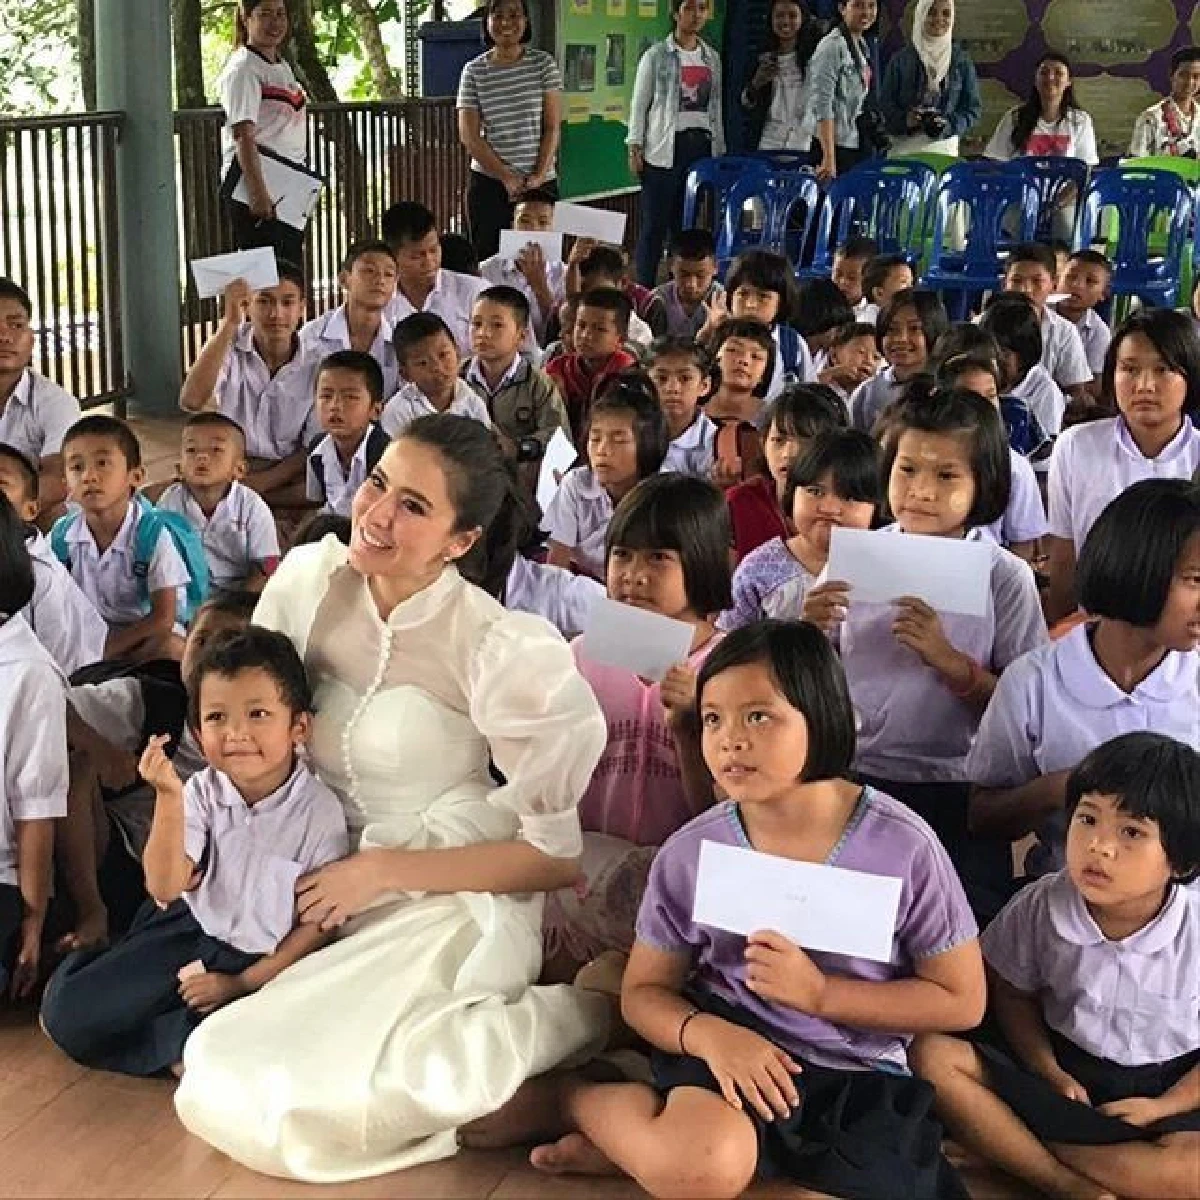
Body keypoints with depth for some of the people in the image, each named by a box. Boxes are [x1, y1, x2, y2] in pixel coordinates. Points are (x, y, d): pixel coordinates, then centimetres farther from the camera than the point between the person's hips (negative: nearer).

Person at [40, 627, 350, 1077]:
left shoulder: (319, 810, -15)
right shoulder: (201, 793, -8)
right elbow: (166, 888, -15)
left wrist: (244, 983, -11)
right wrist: (168, 799, -27)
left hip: (264, 957, -2)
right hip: (189, 933, 2)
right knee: (66, 1010, -11)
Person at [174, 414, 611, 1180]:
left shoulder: (502, 652, -18)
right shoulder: (308, 579, -4)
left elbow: (561, 853, -13)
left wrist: (382, 871, -15)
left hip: (451, 899, -6)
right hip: (326, 884, 6)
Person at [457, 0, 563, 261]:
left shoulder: (544, 64, 3)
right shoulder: (474, 71, 1)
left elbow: (552, 127, 0)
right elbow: (469, 136, -3)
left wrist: (538, 176, -11)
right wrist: (507, 178, -11)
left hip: (541, 183, 0)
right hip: (489, 183, 0)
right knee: (488, 260, 1)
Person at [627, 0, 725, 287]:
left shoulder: (712, 58, 14)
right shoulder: (656, 56, 1)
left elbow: (716, 107, 17)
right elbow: (639, 104, 1)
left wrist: (719, 150, 13)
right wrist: (635, 148, -6)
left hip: (702, 145, 4)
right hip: (666, 148, -4)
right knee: (655, 224, -5)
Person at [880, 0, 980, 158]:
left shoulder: (961, 61, 8)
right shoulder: (901, 59, 5)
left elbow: (974, 108, 8)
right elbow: (885, 103, 5)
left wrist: (949, 125, -11)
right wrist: (904, 120, -15)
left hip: (945, 150, 1)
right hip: (903, 149, -1)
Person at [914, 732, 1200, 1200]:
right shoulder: (1043, 904, -12)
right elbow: (1012, 993, 4)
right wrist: (1048, 1072, -9)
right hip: (1063, 1071, 3)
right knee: (932, 1055, -21)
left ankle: (1010, 1145, -22)